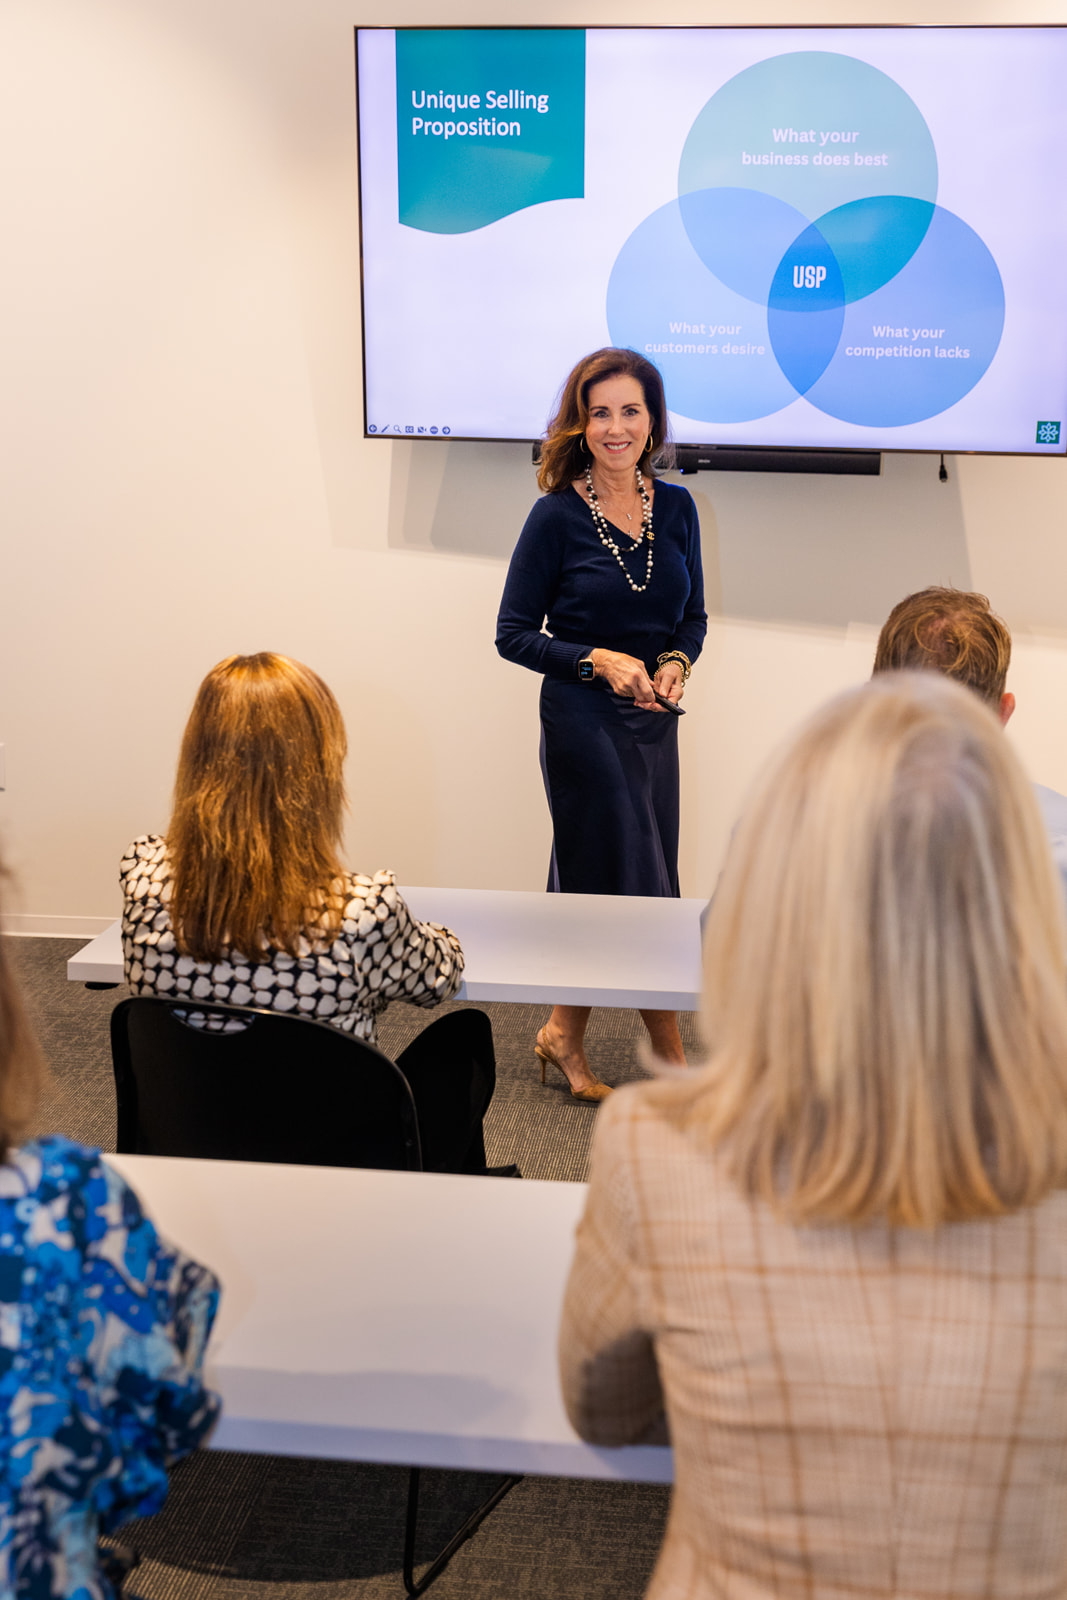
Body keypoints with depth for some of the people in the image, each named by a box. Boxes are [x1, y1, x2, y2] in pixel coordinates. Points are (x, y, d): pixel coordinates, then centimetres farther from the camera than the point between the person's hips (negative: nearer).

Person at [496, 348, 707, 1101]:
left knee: (598, 886, 12)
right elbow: (514, 634, -6)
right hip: (582, 720, -5)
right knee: (638, 888, -2)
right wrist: (600, 661, -18)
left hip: (654, 720, 5)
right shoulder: (558, 517, -9)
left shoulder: (675, 507, 5)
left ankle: (564, 1035, 29)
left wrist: (677, 662, -8)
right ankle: (673, 1061, 12)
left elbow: (693, 616, 13)